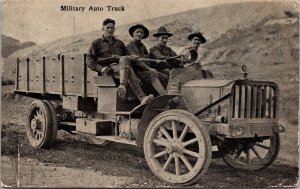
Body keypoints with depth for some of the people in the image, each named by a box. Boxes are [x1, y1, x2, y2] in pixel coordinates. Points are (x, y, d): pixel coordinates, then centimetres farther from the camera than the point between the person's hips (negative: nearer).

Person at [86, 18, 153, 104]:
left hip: (121, 66, 4)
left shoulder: (119, 43, 32)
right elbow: (89, 60, 10)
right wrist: (101, 68, -9)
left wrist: (120, 58, 3)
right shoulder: (96, 43, 21)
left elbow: (128, 56, 28)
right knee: (129, 71, -36)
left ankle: (122, 86, -57)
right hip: (109, 68, -3)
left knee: (124, 59, -36)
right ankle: (142, 97, -55)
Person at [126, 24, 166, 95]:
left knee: (164, 77, -16)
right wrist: (149, 69, -22)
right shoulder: (129, 46, 3)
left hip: (145, 69, 7)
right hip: (137, 71, -7)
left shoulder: (142, 46, 27)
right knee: (153, 75, -33)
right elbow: (136, 60, -12)